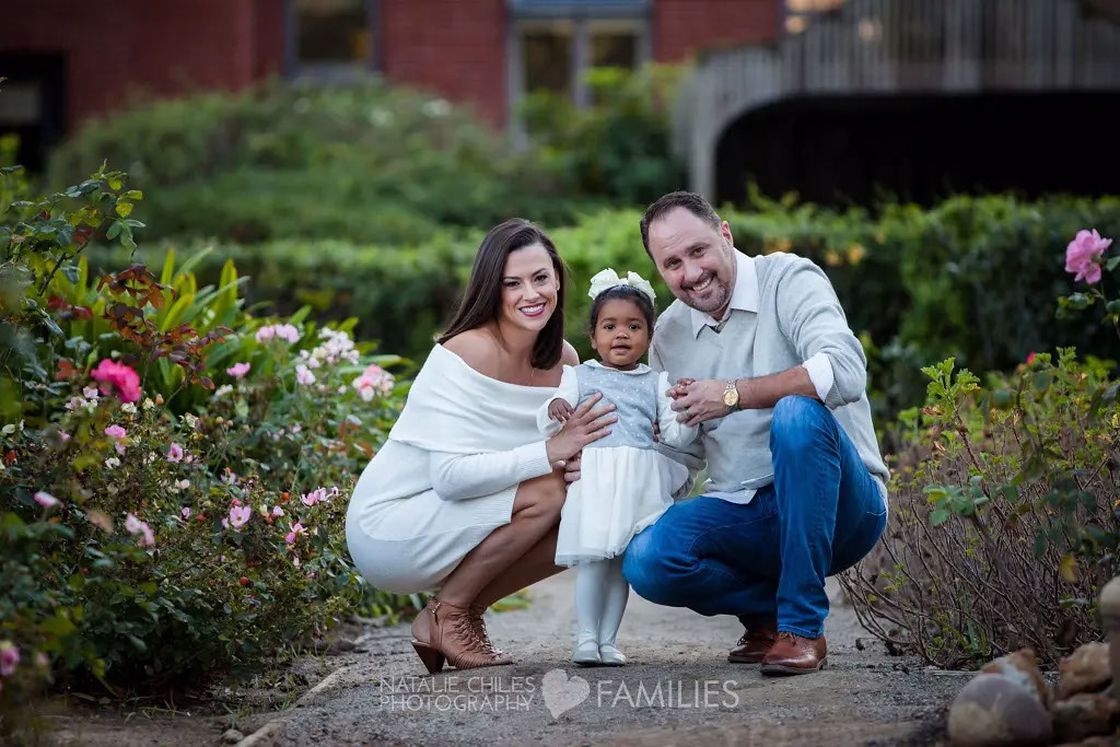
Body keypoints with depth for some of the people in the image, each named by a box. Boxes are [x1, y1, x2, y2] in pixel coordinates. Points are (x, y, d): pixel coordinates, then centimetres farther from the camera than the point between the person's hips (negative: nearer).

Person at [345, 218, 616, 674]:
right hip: (384, 528, -8)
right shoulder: (466, 354, -22)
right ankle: (445, 616, -7)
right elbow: (450, 475, -29)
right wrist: (549, 452, -31)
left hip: (449, 525, 8)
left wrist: (580, 460, -19)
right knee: (546, 492, -24)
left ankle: (463, 613, 4)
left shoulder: (563, 360, 1)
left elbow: (570, 452, 5)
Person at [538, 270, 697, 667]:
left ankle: (607, 640, 9)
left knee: (623, 561, 3)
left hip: (638, 483, 2)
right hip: (593, 480, -2)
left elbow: (675, 436, 9)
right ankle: (586, 638, -3)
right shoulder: (579, 376, 9)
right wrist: (554, 410, -20)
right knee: (592, 558, -9)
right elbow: (548, 427, 2)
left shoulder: (656, 382, 14)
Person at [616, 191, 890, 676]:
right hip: (743, 516, 4)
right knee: (646, 562, -24)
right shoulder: (670, 333, 11)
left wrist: (734, 394, -22)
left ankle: (803, 626, -26)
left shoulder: (790, 280, -6)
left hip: (838, 506, -4)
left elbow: (844, 372, -25)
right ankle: (768, 609, 7)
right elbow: (681, 452, 16)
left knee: (798, 413, -36)